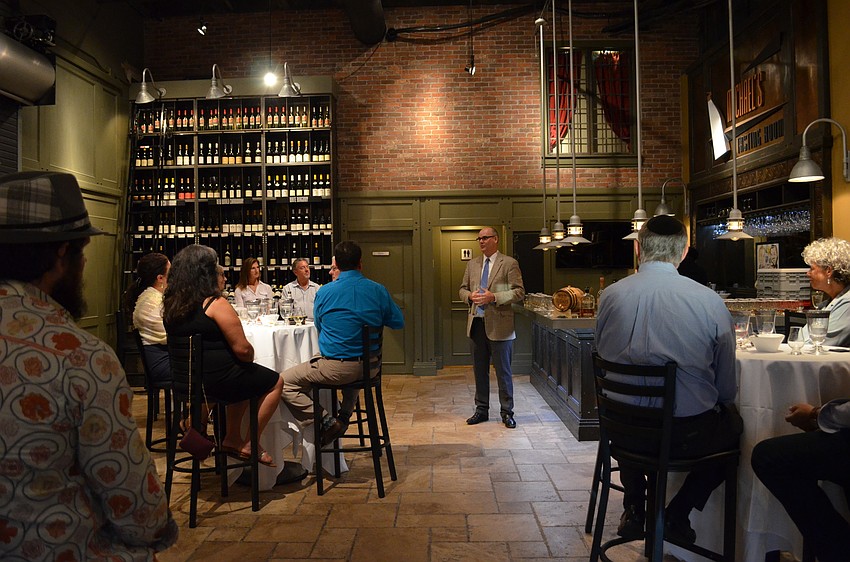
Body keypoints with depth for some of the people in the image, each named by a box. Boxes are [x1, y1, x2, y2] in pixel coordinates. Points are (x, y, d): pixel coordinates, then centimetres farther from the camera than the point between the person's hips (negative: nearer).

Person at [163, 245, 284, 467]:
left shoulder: (170, 305, 3)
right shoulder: (215, 304, -19)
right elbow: (242, 349, -20)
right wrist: (250, 358, 1)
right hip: (217, 379, -8)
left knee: (245, 377, 31)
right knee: (275, 381, 13)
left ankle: (232, 438, 30)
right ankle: (249, 446, 16)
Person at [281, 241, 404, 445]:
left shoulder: (324, 292, -8)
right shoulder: (378, 290, -3)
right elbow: (398, 323, 8)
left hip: (336, 368, -5)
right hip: (370, 366, 5)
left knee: (284, 382, 7)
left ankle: (327, 422, -1)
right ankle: (344, 418, 28)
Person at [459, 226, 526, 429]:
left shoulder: (509, 263, -4)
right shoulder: (472, 264, 13)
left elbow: (519, 292, -9)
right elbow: (462, 289, 16)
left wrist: (494, 297, -19)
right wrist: (470, 296, -7)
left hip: (499, 325, -5)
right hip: (477, 323, 5)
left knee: (503, 372, 3)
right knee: (479, 370, 13)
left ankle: (507, 412, 15)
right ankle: (481, 410, 25)